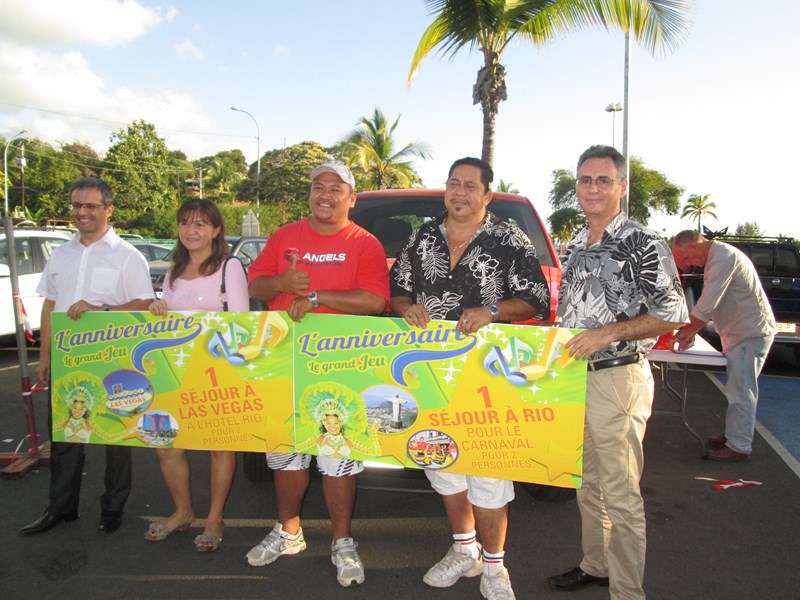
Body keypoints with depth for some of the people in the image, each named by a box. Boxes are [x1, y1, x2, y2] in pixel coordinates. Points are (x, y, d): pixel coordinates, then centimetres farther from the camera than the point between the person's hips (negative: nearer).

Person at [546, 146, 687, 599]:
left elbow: (673, 314, -12)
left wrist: (609, 333, -20)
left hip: (619, 379, -7)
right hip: (574, 377, 7)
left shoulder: (643, 244, -9)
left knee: (620, 494, 0)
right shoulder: (575, 247, 14)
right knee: (588, 484, 18)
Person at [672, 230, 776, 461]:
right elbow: (710, 305, 16)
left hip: (751, 333, -10)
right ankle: (733, 435, 27)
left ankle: (739, 447, 4)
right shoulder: (716, 257, 11)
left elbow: (707, 305, -25)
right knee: (738, 389, 16)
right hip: (741, 332, 10)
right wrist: (692, 331, 8)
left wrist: (687, 331, -14)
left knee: (741, 391, -4)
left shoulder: (724, 257, -21)